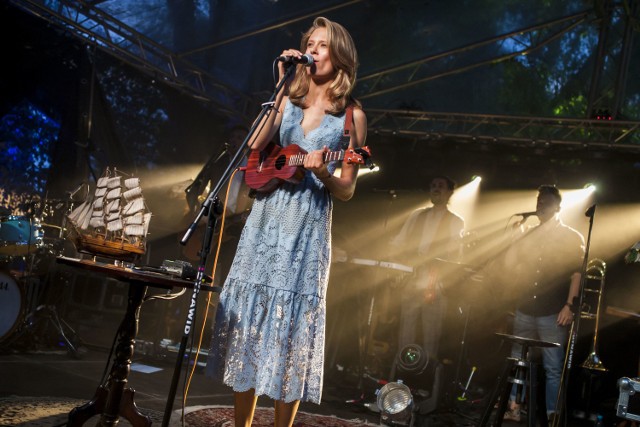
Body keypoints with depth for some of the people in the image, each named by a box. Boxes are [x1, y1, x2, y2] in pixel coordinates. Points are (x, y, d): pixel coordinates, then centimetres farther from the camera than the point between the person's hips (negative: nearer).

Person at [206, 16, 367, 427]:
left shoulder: (351, 115, 3)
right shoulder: (288, 99, 11)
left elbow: (347, 190, 2)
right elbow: (254, 146, -6)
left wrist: (322, 173, -19)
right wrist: (280, 90, -6)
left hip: (310, 227, -3)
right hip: (267, 219, 3)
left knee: (292, 322, -3)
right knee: (249, 311, 3)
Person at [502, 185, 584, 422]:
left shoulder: (572, 238, 3)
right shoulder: (529, 235, 16)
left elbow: (578, 274, -4)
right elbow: (509, 267, 13)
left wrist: (569, 305, -15)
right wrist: (518, 238, 5)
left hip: (553, 313, -5)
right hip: (524, 310, 5)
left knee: (553, 367, -3)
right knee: (517, 362, 9)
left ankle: (552, 416, 1)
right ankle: (513, 408, 17)